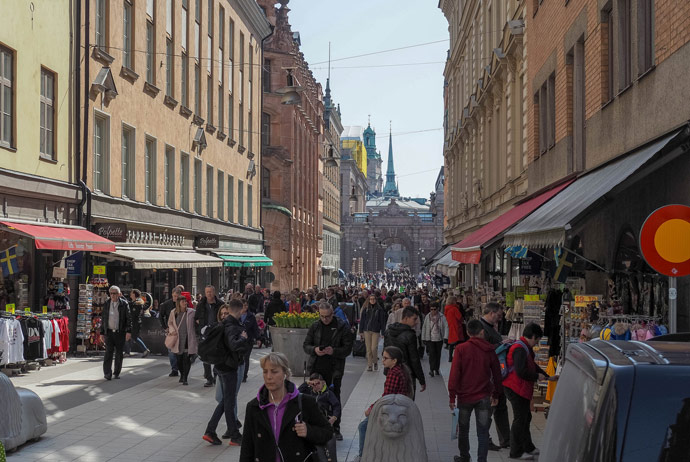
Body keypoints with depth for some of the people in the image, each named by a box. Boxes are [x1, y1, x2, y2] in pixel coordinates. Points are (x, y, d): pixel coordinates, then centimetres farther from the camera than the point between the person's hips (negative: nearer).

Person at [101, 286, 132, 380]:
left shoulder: (124, 304, 0)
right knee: (108, 352, -9)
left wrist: (128, 331, -9)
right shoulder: (107, 305, 8)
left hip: (120, 333, -1)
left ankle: (117, 373, 17)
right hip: (109, 332, 1)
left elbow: (129, 318, -1)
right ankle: (107, 373, -10)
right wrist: (102, 332, 11)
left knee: (119, 354, 5)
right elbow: (104, 319, 14)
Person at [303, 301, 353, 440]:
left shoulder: (342, 328, -3)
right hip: (316, 368, 3)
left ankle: (335, 429, 13)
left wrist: (334, 351, -21)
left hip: (334, 370, -3)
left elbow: (348, 349, -4)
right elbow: (305, 345, 10)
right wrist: (314, 350, -12)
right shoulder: (315, 327, 8)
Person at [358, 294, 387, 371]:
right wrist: (361, 331, 3)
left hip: (376, 331, -2)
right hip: (367, 331, 2)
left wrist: (383, 332, -2)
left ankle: (375, 362, 16)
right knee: (368, 349, 3)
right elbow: (362, 320, 7)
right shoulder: (365, 309, 5)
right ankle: (369, 365, 12)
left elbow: (382, 321, 2)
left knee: (374, 348, -8)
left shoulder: (379, 310, 1)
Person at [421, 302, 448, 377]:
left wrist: (445, 337, -15)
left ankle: (437, 369, 23)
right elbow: (424, 327, 6)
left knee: (438, 354, 10)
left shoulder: (442, 317, -4)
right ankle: (431, 370, -6)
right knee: (432, 354, -11)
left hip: (439, 339, 1)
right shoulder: (428, 316, 0)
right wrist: (423, 338, 5)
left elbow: (446, 327, -6)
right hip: (430, 339, 0)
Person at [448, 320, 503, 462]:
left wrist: (452, 396, -6)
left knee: (463, 429, 16)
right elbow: (497, 374, 7)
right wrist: (496, 394, 19)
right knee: (483, 432, 5)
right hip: (484, 397, 1)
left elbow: (454, 374, -11)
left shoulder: (461, 349, -9)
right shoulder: (490, 350, -2)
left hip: (465, 396, -1)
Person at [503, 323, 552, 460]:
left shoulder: (526, 348, 16)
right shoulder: (520, 349, -20)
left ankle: (528, 447, 31)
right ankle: (516, 452, 3)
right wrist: (537, 376, -14)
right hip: (516, 390, -11)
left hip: (522, 390, 11)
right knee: (520, 419, -5)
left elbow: (532, 365, 29)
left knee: (526, 418, 19)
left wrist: (547, 377, 25)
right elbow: (520, 371, -28)